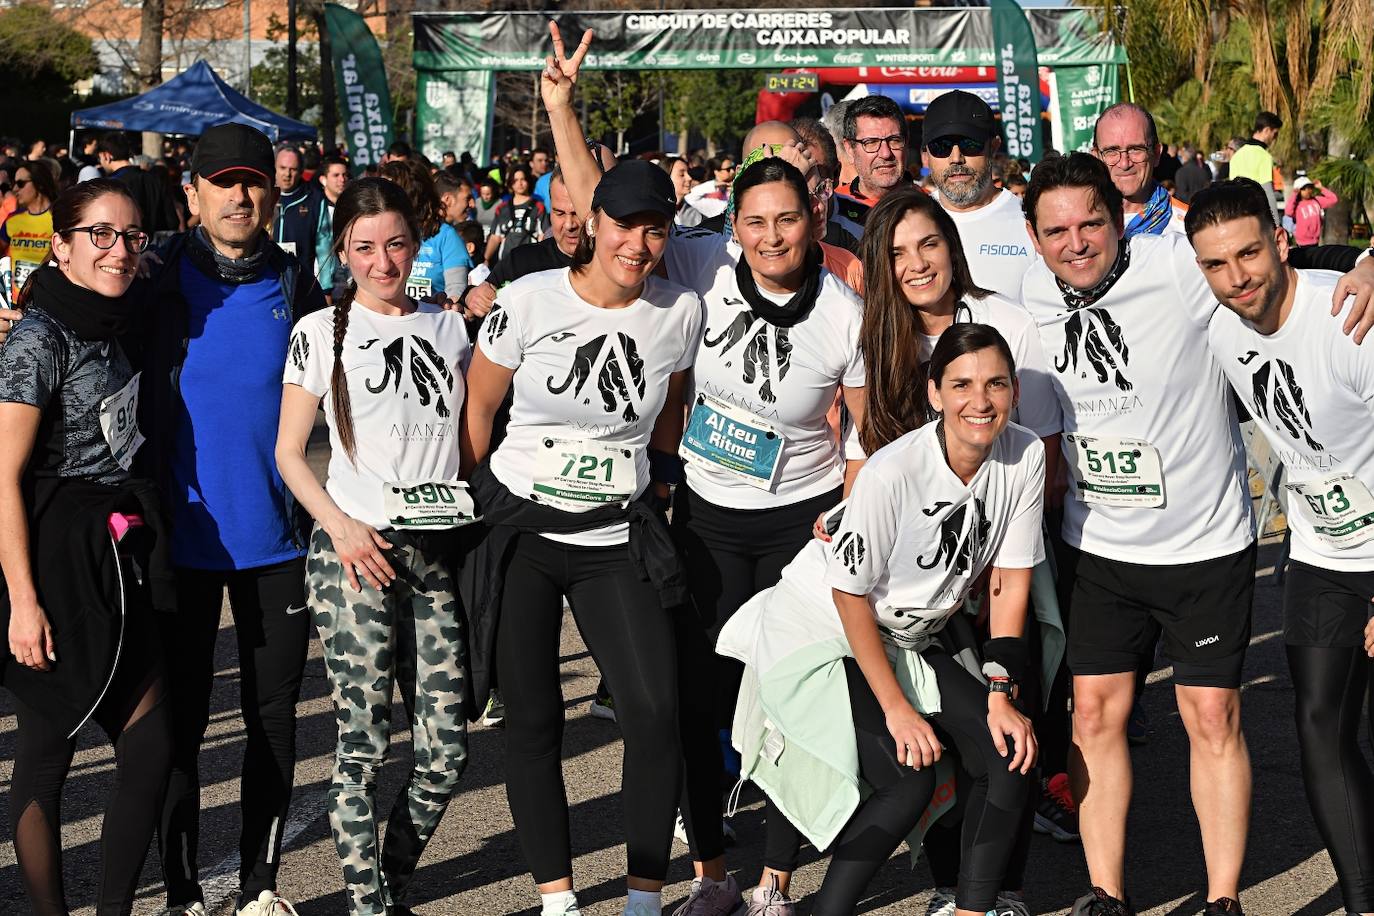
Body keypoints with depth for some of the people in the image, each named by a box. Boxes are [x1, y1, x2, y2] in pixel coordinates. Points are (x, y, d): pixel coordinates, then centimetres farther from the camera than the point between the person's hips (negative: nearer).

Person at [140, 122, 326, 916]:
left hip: (276, 539, 2)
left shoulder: (298, 288, 3)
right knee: (180, 722, 5)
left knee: (274, 717, 8)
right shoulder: (159, 283, -2)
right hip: (183, 536, -1)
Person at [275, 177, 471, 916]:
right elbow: (289, 452, 4)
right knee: (364, 745, -4)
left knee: (446, 747, 0)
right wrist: (341, 526, -10)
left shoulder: (449, 327, 14)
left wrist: (484, 523, 6)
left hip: (439, 550, 3)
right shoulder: (321, 333, 4)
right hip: (355, 549, -3)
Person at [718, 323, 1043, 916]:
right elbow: (850, 595, -19)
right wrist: (895, 707, -18)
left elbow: (1011, 582, -5)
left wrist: (1000, 695, -9)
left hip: (910, 641, 6)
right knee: (910, 781, -22)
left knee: (1009, 756, -10)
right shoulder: (891, 473, -29)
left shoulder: (1025, 456, -13)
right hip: (822, 631, -6)